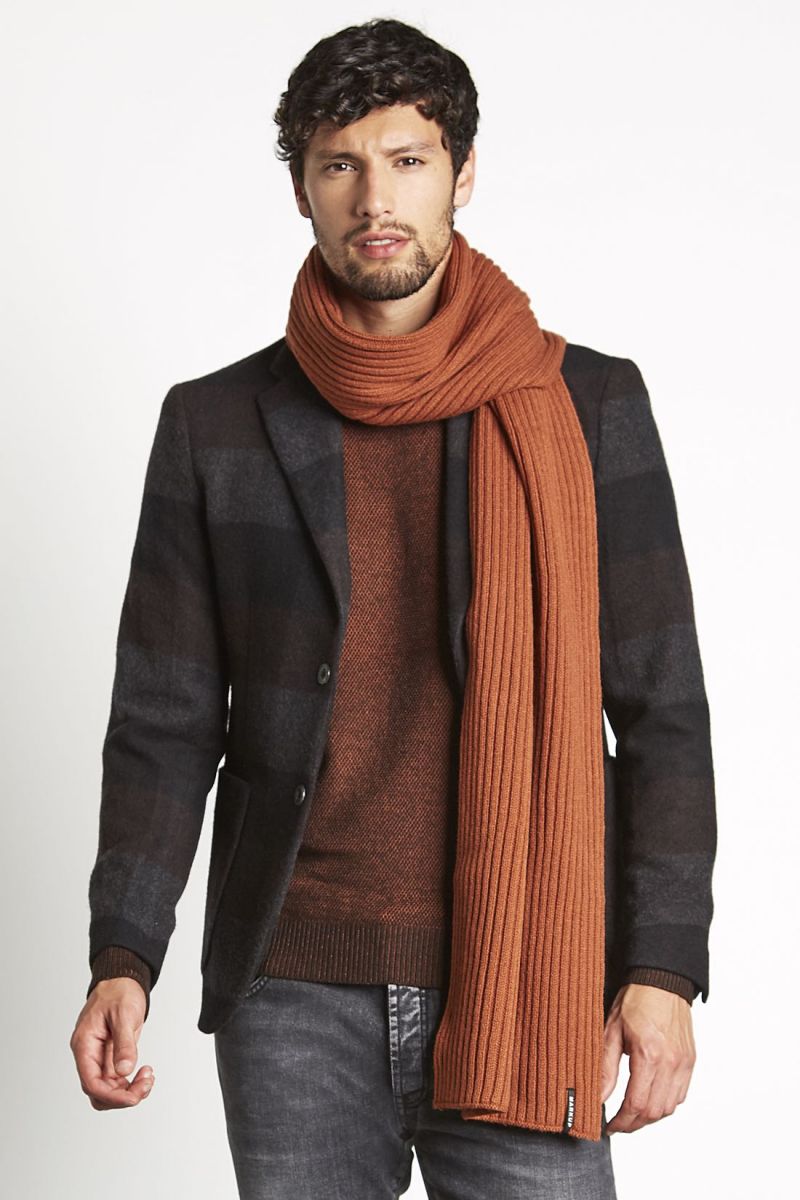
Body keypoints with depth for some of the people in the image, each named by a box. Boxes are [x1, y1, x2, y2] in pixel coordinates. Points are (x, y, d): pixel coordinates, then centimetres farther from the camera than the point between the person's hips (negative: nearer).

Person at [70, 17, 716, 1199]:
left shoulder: (589, 407, 2)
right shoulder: (215, 425, 5)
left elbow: (662, 707, 2)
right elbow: (165, 721, 5)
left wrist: (663, 966, -5)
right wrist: (121, 959, -5)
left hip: (523, 982, -1)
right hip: (294, 989, 1)